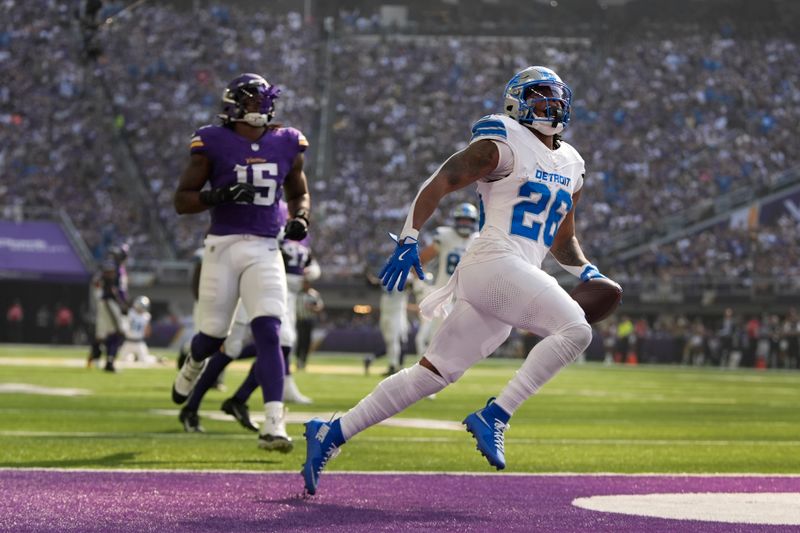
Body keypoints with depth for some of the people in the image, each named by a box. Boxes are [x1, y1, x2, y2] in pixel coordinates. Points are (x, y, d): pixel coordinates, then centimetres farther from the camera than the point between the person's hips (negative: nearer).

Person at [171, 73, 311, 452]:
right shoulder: (213, 144, -3)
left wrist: (300, 218, 0)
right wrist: (218, 196, -20)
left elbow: (299, 194, 22)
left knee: (268, 333, -13)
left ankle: (273, 425, -18)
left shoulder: (286, 145, 8)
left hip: (265, 250, 2)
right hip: (223, 246, -2)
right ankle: (193, 365, 45)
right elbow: (181, 200, -2)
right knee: (213, 335, 6)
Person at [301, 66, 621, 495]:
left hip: (519, 277, 8)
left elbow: (562, 239, 31)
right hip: (495, 262, -8)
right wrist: (409, 239, -16)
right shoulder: (504, 147, -3)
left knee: (434, 372, 6)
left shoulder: (570, 167, 22)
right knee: (575, 329, -20)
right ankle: (495, 416, -19)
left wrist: (586, 271, 13)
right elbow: (439, 182, -7)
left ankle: (332, 434, 9)